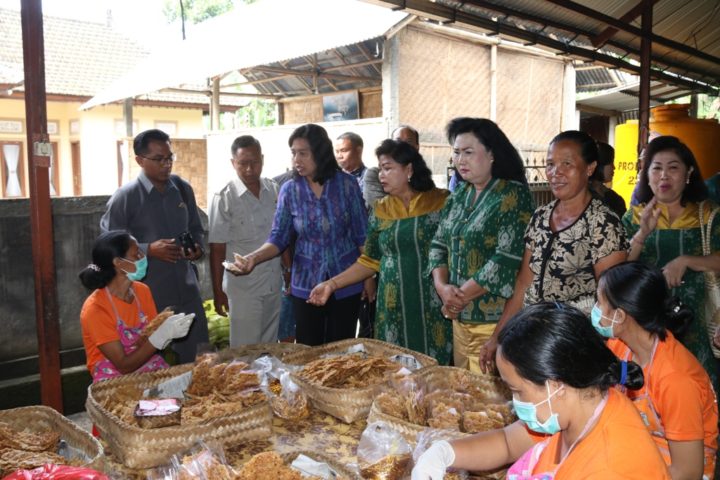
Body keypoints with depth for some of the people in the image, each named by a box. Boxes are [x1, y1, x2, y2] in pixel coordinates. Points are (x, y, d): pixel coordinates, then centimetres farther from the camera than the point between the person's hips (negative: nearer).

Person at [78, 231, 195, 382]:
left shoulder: (142, 290, 1)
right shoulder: (95, 309, -17)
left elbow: (153, 337, 7)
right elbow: (124, 366, -17)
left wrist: (169, 329, -14)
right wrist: (162, 335, -25)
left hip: (151, 371, 6)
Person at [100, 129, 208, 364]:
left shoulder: (183, 189, 6)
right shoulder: (124, 197, -10)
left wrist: (198, 247, -4)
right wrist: (149, 250, -21)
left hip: (186, 290, 5)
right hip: (148, 294, -4)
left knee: (190, 360, 14)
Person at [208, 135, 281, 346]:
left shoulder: (274, 190, 2)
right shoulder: (224, 198, -11)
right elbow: (217, 249, -8)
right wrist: (218, 292, -6)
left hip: (274, 285, 4)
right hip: (243, 288, -4)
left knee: (270, 348, 16)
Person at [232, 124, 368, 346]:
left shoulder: (347, 184, -7)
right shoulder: (289, 190, -3)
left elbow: (362, 235, -1)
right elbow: (278, 238, -4)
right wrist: (254, 257, -22)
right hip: (306, 286, 1)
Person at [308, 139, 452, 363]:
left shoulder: (442, 202, -2)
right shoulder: (381, 210, 8)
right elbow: (370, 262, 12)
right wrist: (331, 284, 3)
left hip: (436, 305, -3)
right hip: (394, 309, 3)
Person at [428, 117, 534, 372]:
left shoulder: (513, 195, -10)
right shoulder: (459, 196, 12)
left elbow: (507, 258, -17)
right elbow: (439, 244, 11)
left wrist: (461, 295, -13)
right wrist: (442, 286, -7)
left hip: (494, 319, -6)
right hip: (460, 316, 7)